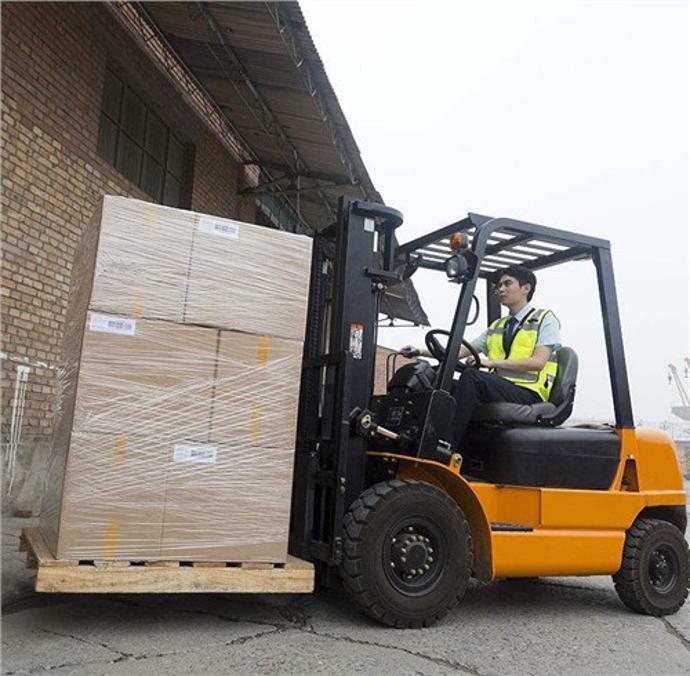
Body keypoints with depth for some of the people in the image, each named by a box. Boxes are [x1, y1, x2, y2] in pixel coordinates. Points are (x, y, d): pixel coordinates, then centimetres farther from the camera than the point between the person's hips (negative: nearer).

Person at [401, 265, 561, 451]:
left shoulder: (545, 319, 6)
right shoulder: (496, 327, 25)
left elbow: (538, 362, -9)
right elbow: (460, 351, 18)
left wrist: (492, 362, -18)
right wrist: (422, 352, 4)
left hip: (529, 395, -6)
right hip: (498, 390, 6)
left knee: (471, 376, -31)